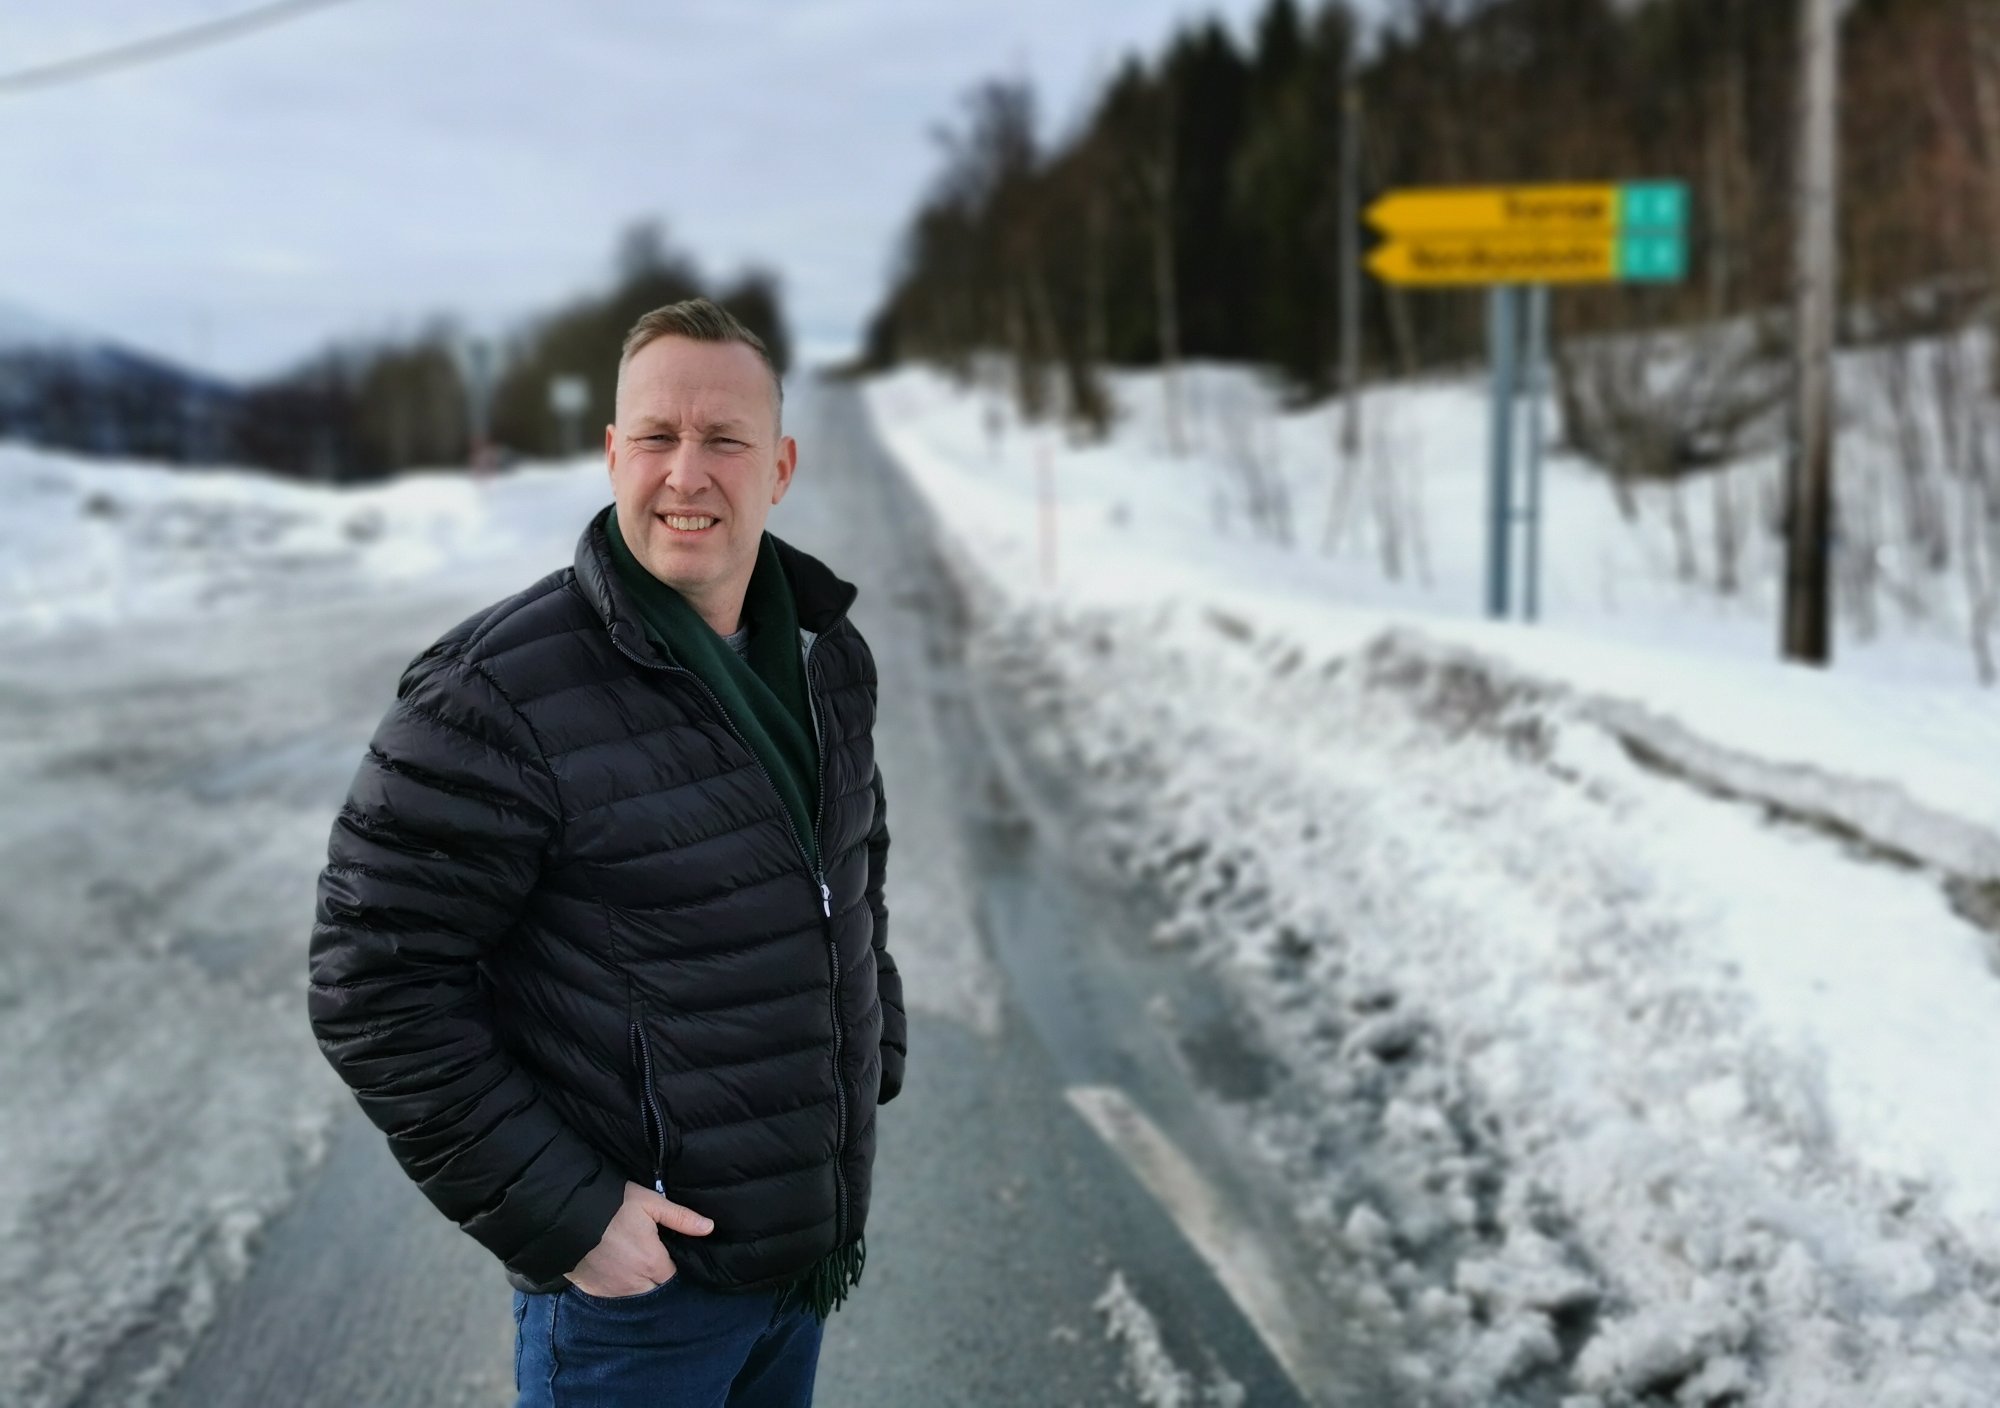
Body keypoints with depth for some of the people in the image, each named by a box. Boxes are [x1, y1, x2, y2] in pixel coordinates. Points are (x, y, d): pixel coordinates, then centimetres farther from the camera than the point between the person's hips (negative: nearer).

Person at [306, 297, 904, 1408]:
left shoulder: (830, 656, 3)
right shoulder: (498, 693, -20)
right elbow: (375, 988, -19)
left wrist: (876, 1064, 12)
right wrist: (558, 1213, -20)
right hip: (630, 1271, -6)